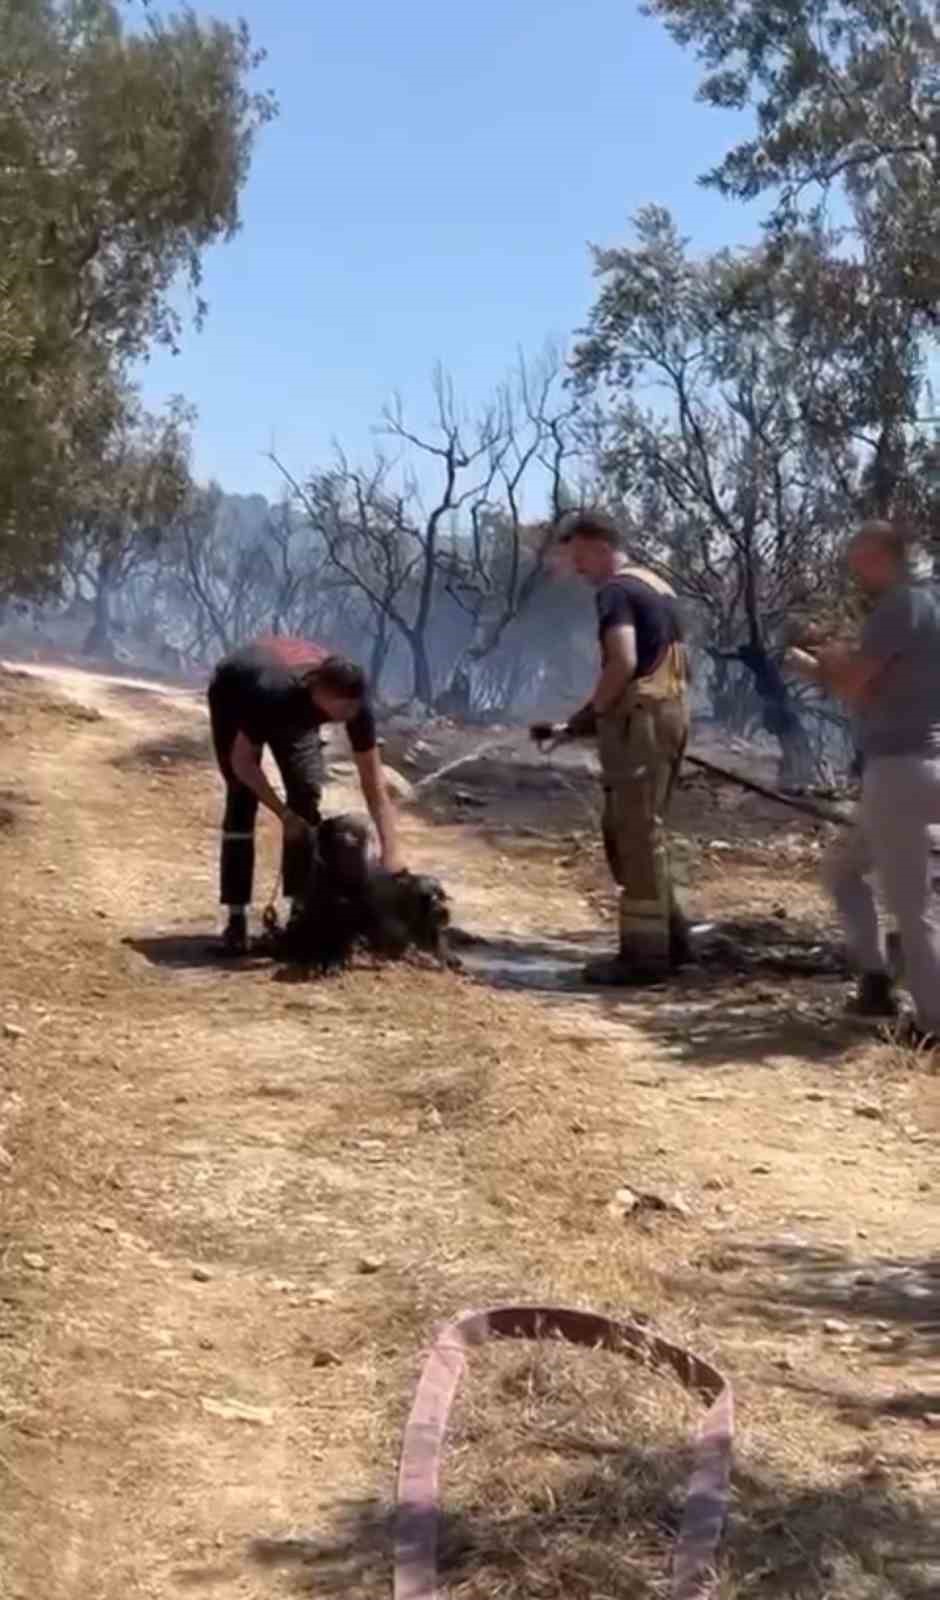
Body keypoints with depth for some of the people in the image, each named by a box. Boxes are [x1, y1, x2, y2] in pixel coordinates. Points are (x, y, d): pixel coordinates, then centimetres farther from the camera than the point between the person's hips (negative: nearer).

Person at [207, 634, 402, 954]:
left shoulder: (354, 705, -34)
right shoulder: (274, 693, -46)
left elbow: (374, 784, -29)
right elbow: (243, 763, -32)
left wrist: (390, 854, -34)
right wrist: (284, 814, -35)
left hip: (295, 712, 4)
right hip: (234, 697, -4)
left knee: (308, 795, -9)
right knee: (243, 798, -16)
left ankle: (302, 908, 1)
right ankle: (236, 918, -13)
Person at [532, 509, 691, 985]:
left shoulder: (616, 591, -10)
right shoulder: (658, 588, 19)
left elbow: (623, 662, -23)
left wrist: (591, 712, -9)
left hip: (638, 720, -10)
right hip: (669, 714, 10)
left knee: (636, 835, -6)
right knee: (639, 831, 16)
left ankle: (646, 954, -3)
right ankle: (668, 937, 19)